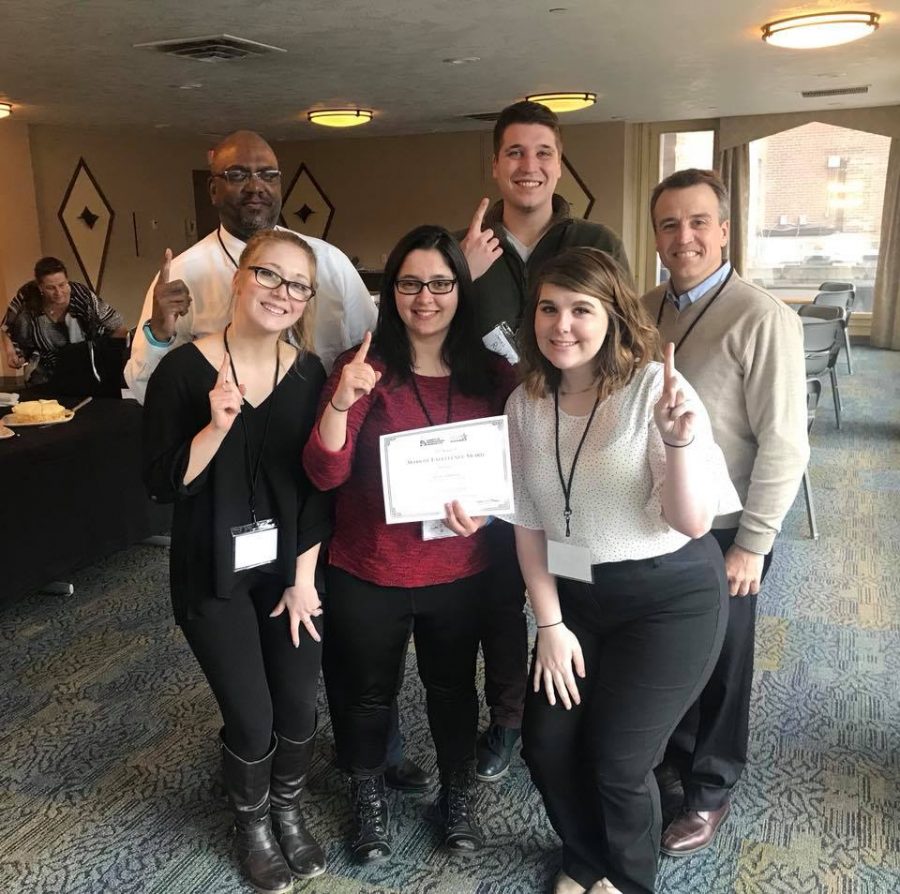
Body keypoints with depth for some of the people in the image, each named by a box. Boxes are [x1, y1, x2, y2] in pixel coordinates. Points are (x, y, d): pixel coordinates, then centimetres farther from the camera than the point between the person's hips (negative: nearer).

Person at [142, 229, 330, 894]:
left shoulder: (309, 373, -3)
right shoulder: (183, 369, -13)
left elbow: (320, 483, 0)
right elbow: (162, 483, -13)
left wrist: (304, 574, -3)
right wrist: (217, 425, -28)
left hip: (292, 567, 3)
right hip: (215, 577, -3)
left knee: (298, 706, 10)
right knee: (252, 719, 3)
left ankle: (290, 813, 40)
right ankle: (253, 827, 34)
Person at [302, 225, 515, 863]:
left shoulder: (492, 375, -3)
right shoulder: (364, 368, -11)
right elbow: (325, 473, -19)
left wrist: (487, 510, -14)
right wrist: (341, 401, -35)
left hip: (458, 571, 2)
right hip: (368, 573, -1)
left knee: (453, 686, 21)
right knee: (368, 693, 18)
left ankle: (458, 795, 46)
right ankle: (370, 798, 45)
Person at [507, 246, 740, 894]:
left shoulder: (654, 388, -18)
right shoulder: (525, 403, -3)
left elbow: (692, 523, -21)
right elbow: (529, 524, 3)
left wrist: (679, 441, -38)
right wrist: (550, 624, 1)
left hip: (671, 598, -4)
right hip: (576, 595, 5)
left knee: (617, 760, 0)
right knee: (546, 745, 8)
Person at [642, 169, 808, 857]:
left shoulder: (763, 320, -17)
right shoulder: (645, 309, 1)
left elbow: (783, 445, -17)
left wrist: (751, 543, -16)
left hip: (720, 533, -5)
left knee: (716, 666, 14)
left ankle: (709, 791, 36)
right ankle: (672, 758, 45)